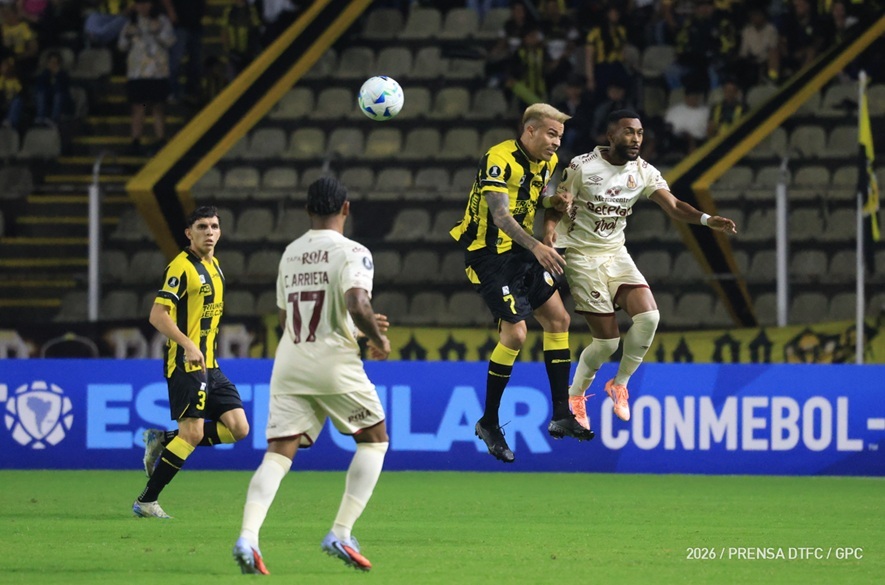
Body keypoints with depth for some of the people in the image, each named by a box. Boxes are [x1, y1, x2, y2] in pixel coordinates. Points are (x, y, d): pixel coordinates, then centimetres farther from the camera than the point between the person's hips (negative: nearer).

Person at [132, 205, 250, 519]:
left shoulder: (214, 266, 15)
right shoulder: (182, 267, -11)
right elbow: (157, 315, -18)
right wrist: (188, 345, -28)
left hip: (209, 366, 8)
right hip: (186, 364, -8)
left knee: (238, 428, 0)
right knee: (192, 433, -13)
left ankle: (163, 440, 12)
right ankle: (146, 502, -4)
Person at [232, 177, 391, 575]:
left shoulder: (290, 254, 14)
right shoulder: (351, 253, -7)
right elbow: (357, 305, -23)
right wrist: (378, 339, -4)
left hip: (289, 362, 5)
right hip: (333, 362, -5)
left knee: (278, 452, 0)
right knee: (374, 438, 14)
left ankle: (248, 535, -22)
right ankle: (341, 533, 3)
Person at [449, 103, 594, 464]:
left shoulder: (547, 161, 4)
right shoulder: (500, 160, -23)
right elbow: (500, 215, -32)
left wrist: (553, 202, -5)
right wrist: (536, 247, -45)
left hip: (521, 253, 9)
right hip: (489, 254, -9)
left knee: (558, 318, 5)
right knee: (515, 332, -14)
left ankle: (561, 416, 11)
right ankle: (489, 423, 0)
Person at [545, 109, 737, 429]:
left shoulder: (644, 172, -1)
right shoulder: (582, 167, -12)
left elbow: (673, 206, -12)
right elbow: (555, 206, -8)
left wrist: (706, 220, -31)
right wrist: (549, 232, -30)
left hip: (616, 254, 5)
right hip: (581, 256, -5)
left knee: (648, 316, -19)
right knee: (607, 341, -9)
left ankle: (620, 384, 4)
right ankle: (575, 397, 19)